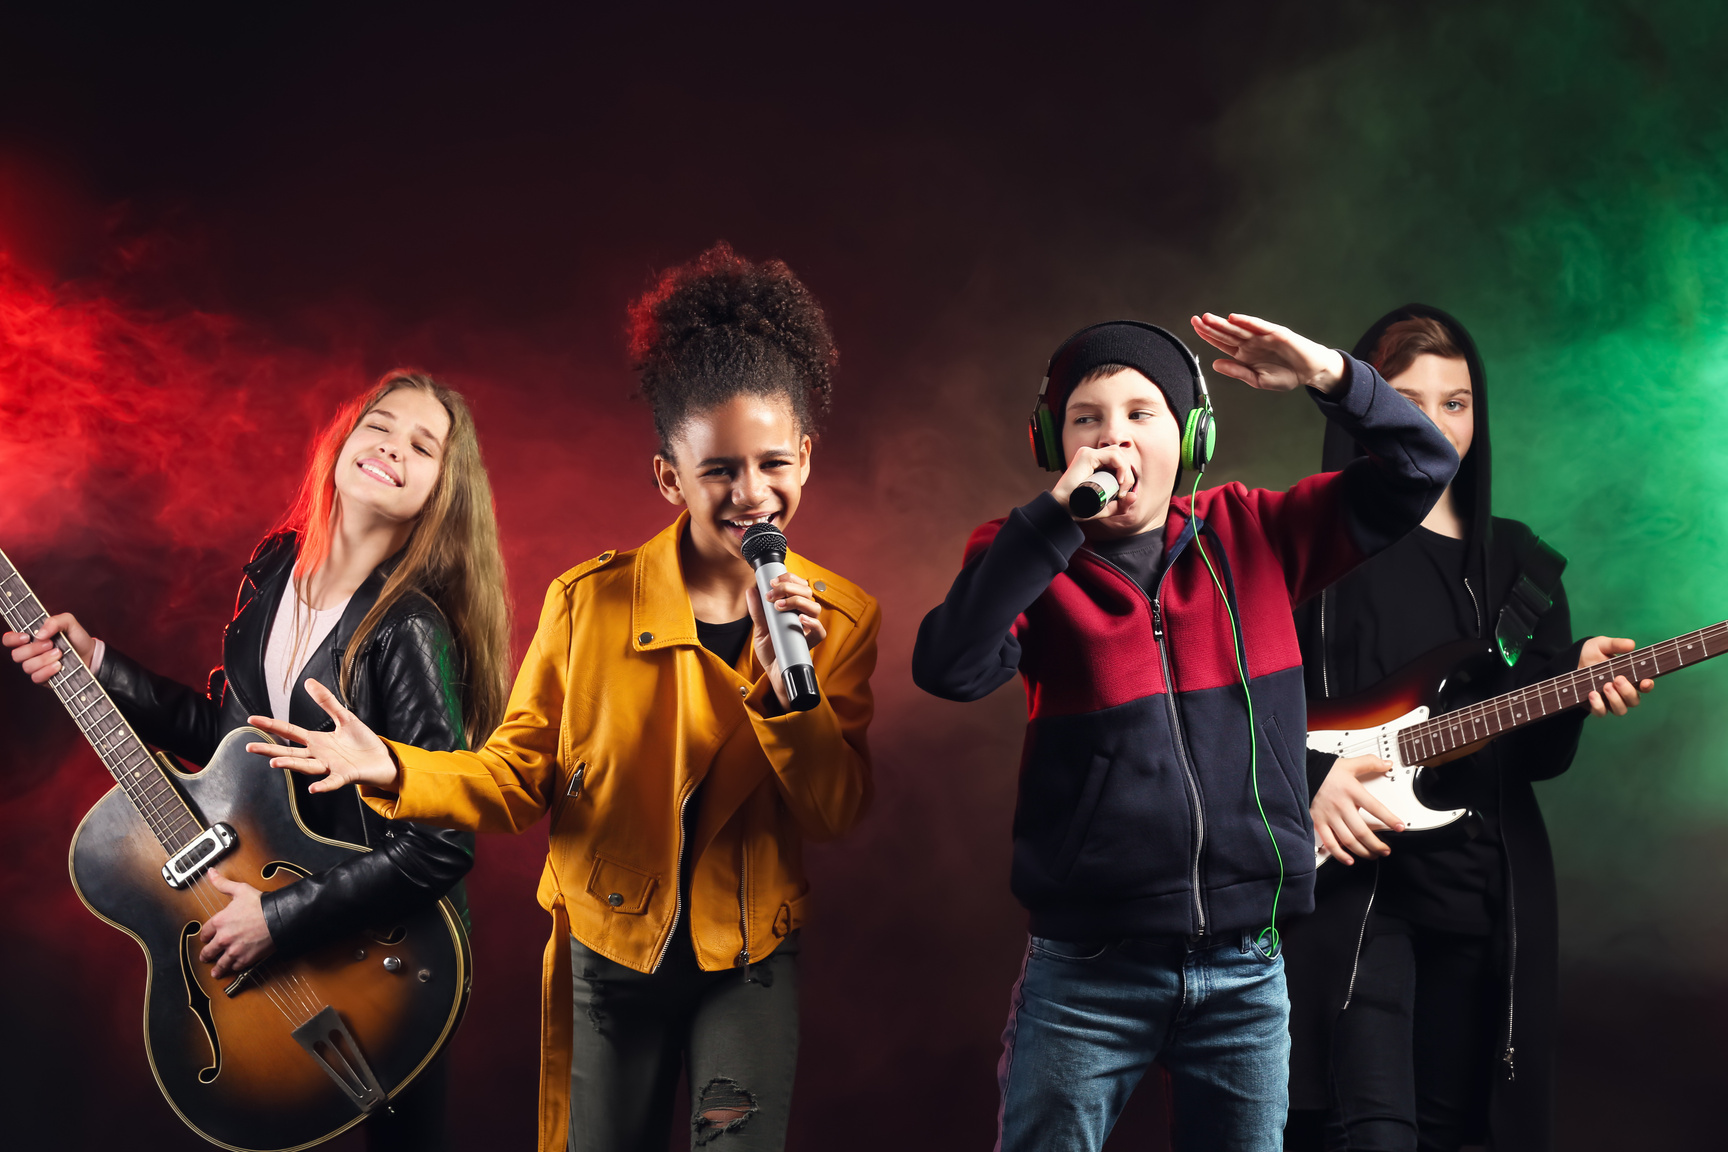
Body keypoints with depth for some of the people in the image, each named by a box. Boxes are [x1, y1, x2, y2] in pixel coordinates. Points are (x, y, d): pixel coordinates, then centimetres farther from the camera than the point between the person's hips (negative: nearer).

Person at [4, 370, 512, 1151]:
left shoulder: (408, 631, -26)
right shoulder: (277, 566, -3)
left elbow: (444, 843, -28)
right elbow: (228, 727, 10)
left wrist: (282, 919, -24)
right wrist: (95, 666, 1)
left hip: (385, 945, -7)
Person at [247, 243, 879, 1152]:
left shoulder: (840, 617, -6)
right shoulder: (590, 602, -11)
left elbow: (835, 815, -9)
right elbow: (521, 773, -6)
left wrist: (785, 683, -25)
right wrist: (395, 771, -24)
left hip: (748, 960, 0)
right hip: (608, 952, 0)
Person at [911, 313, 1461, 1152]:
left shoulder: (1252, 535, 4)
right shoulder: (1028, 560, -3)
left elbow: (1420, 469, 4)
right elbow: (948, 668, -22)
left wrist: (1331, 376, -12)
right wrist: (1058, 514, -24)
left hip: (1245, 965, 3)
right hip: (1085, 965, -2)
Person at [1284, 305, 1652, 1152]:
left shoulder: (1520, 565, 13)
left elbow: (1540, 757, 11)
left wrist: (1581, 684, -8)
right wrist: (1308, 774, -18)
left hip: (1487, 886, 5)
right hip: (1351, 873, -5)